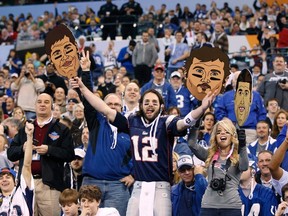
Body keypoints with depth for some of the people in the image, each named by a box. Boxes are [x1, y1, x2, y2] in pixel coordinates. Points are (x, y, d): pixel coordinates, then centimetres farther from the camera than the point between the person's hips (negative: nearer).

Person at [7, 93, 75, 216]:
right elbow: (10, 154, 16)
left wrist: (49, 150, -13)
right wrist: (22, 148, -4)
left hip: (49, 184, -3)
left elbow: (69, 155, -2)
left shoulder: (61, 130, 9)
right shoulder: (24, 129, 20)